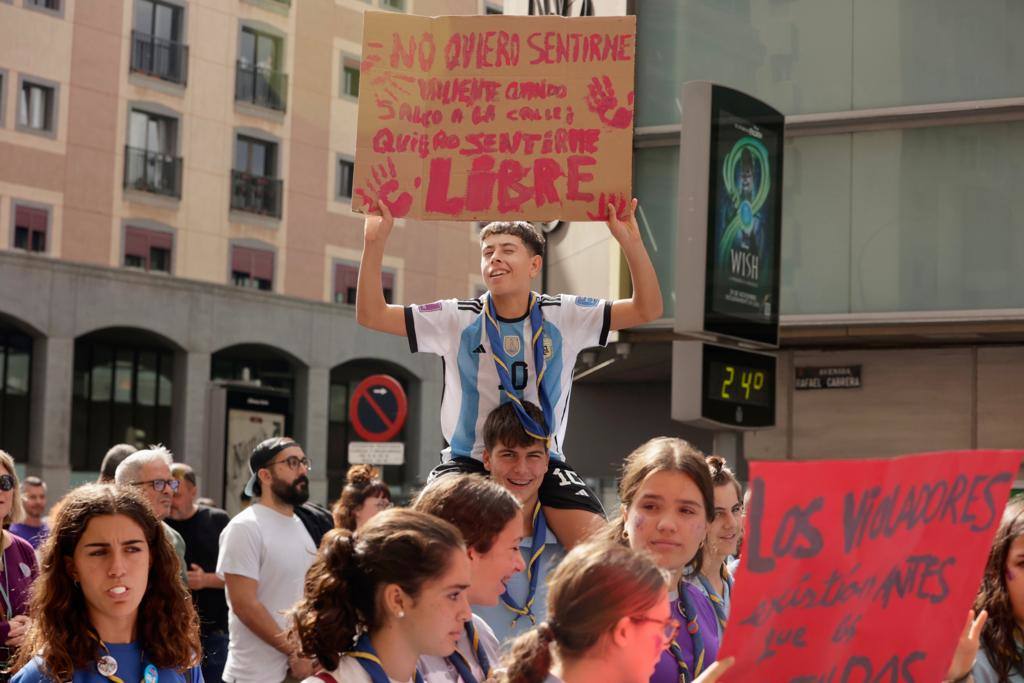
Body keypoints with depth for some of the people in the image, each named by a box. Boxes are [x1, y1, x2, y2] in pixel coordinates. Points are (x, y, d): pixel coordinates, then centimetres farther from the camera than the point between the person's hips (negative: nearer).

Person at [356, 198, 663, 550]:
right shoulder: (458, 319, -3)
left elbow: (647, 309, -6)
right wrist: (375, 242, -19)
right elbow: (372, 315, -6)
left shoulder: (562, 316, -2)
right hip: (469, 460, 0)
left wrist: (630, 241, -20)